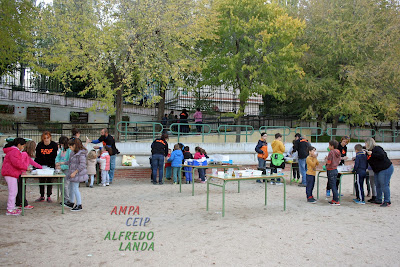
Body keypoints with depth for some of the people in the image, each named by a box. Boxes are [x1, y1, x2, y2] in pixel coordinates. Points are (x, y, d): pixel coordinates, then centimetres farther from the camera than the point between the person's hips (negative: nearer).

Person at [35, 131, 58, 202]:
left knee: (50, 181, 3)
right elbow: (37, 157, -3)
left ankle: (49, 197, 12)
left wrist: (54, 165, -17)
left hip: (51, 165, -2)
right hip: (41, 165, 2)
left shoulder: (54, 145, -9)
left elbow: (55, 156, -7)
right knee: (41, 181, 6)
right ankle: (42, 196, 17)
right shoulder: (39, 145, -6)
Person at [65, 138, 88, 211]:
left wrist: (75, 172, -24)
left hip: (77, 174, -10)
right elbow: (70, 162, 22)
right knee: (71, 188, 18)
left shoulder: (81, 153, -19)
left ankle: (79, 205, 3)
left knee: (75, 188, -6)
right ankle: (72, 203, 34)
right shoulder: (73, 152, 10)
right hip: (72, 173, 10)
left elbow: (82, 165, -23)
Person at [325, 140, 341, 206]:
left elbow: (328, 162, -19)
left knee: (333, 186, -4)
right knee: (334, 186, 15)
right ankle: (334, 199, 21)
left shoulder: (331, 152, -17)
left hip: (331, 170, -8)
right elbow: (339, 161, 15)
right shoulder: (338, 152, 7)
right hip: (335, 170, 8)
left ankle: (337, 201, -2)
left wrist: (326, 158, -1)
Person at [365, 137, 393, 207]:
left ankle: (387, 202, -3)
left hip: (386, 169, -10)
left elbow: (382, 156, -30)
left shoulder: (377, 149, -16)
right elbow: (366, 160, 23)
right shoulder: (368, 151, 12)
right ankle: (378, 200, 22)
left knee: (384, 185, -9)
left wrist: (372, 154, -27)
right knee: (378, 185, 13)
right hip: (377, 171, 10)